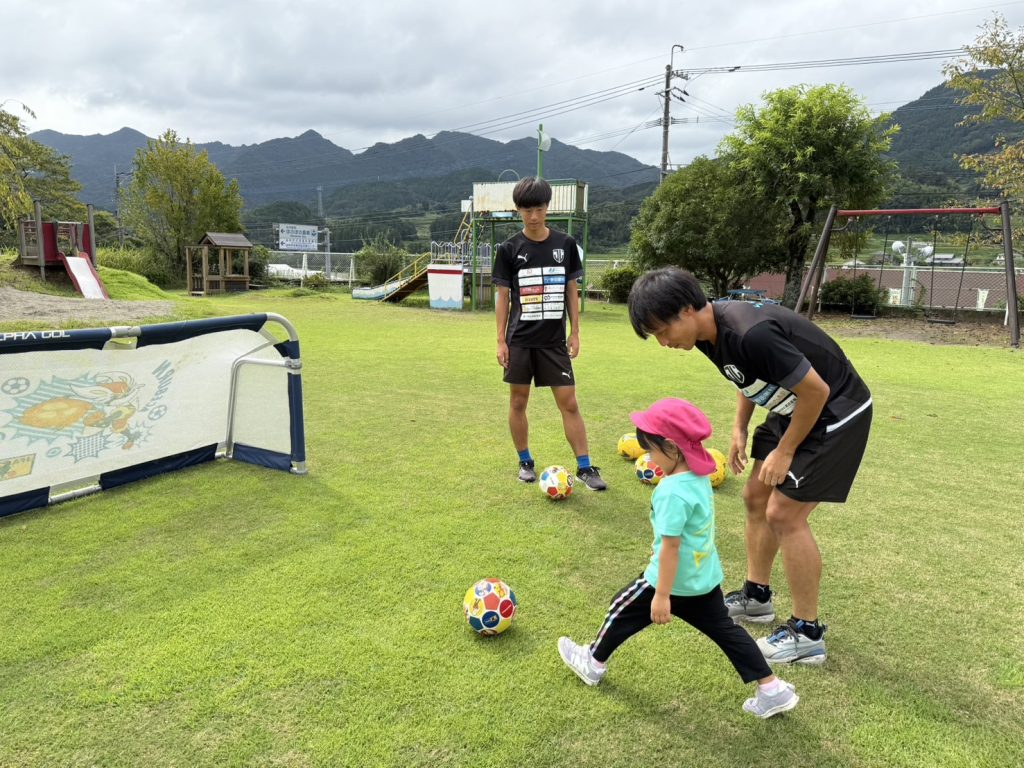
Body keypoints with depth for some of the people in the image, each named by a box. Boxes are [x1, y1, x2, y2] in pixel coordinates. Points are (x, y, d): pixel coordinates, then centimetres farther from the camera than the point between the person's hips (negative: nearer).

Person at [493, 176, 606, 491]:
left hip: (554, 340, 1)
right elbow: (503, 296, 1)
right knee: (518, 402, 7)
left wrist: (575, 333, 4)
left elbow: (571, 291, 8)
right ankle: (525, 462, 24)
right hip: (520, 340, 0)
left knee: (569, 403, -1)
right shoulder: (510, 248, -2)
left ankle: (584, 467, 7)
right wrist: (501, 340, -2)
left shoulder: (565, 244, 2)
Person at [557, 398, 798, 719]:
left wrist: (661, 596, -20)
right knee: (725, 629, 18)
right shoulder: (700, 478, 0)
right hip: (705, 578, 8)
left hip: (675, 580, -8)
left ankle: (593, 662, 32)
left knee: (624, 609, 12)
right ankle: (772, 689, 19)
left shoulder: (672, 491, -28)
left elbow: (671, 547, -26)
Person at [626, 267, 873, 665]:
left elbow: (816, 391, -26)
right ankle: (756, 597, 31)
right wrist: (739, 430, 5)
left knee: (784, 514, -9)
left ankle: (807, 633, 7)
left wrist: (784, 453, -16)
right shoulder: (710, 331, -7)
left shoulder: (751, 334, -35)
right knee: (756, 497, 13)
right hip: (793, 408, 9)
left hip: (835, 412, -9)